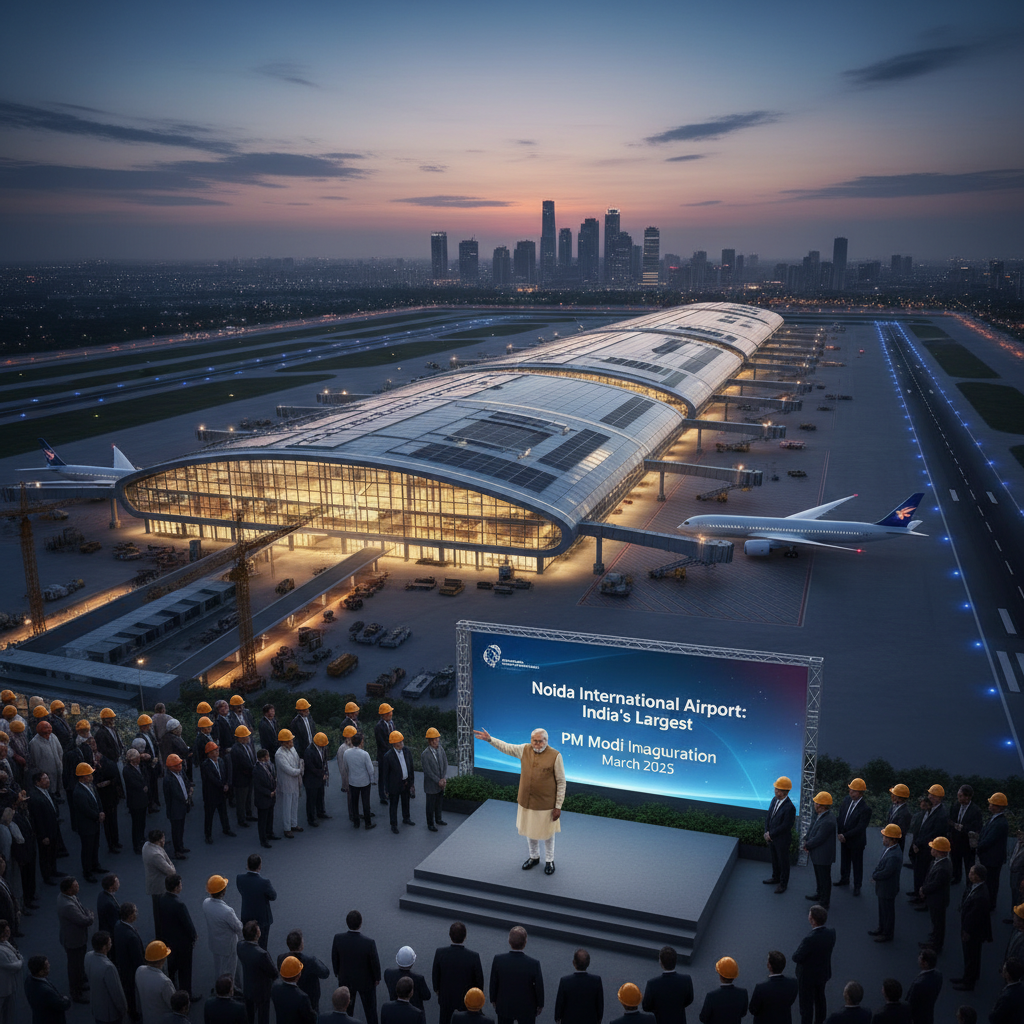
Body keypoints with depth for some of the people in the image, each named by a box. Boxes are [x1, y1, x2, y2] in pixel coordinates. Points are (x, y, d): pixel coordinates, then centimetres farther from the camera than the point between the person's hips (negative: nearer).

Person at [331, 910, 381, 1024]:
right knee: (370, 1008, 21)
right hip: (366, 981, -2)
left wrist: (337, 972, 11)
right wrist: (377, 978, 2)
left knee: (346, 1008, 26)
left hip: (345, 980, 3)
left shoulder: (338, 938, -25)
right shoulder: (369, 943, -33)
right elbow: (375, 962, -18)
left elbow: (334, 958, -9)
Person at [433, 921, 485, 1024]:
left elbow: (435, 974, -10)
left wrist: (436, 989, 10)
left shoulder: (440, 952, -25)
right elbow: (479, 978, -15)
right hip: (466, 998, -1)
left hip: (446, 997, 1)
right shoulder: (474, 957, -29)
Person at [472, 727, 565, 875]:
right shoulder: (524, 749, -4)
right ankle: (534, 857, 42)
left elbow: (561, 782, -12)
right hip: (527, 802, 4)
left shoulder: (555, 756, -17)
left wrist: (558, 806, -10)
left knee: (547, 833, 13)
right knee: (530, 831, 20)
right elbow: (506, 747, 10)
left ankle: (549, 860, 34)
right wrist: (489, 739, -2)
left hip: (546, 804, -4)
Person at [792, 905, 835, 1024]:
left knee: (806, 1005, 13)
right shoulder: (831, 932, -19)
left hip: (808, 976, -7)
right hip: (823, 972, 7)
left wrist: (801, 946, -8)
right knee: (820, 998, 29)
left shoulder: (809, 939, -39)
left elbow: (796, 958, -26)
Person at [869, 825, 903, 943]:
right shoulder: (887, 848, -5)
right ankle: (881, 928, 44)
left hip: (888, 889, -9)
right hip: (882, 886, 9)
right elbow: (880, 863, 7)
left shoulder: (894, 856, -35)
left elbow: (885, 873, -30)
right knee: (882, 908, 25)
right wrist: (875, 874, -5)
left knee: (888, 911, 12)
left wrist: (874, 876, -13)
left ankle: (887, 934, 29)